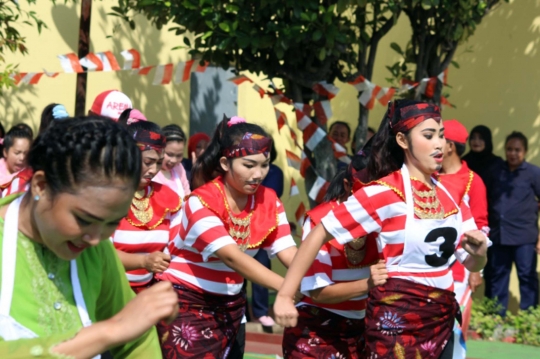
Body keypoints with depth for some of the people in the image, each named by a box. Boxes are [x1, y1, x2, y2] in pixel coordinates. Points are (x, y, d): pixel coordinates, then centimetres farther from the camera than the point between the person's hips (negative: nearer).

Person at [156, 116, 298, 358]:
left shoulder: (269, 201, -3)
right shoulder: (202, 201, -20)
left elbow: (288, 251, -12)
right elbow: (232, 256, -32)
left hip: (230, 304, 5)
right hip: (186, 301, -5)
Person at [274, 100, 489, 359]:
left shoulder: (447, 195, 8)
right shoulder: (385, 193, -11)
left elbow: (471, 264, 12)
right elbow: (319, 234, -12)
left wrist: (479, 253, -12)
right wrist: (284, 296, -16)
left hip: (441, 319, 7)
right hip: (397, 318, -7)